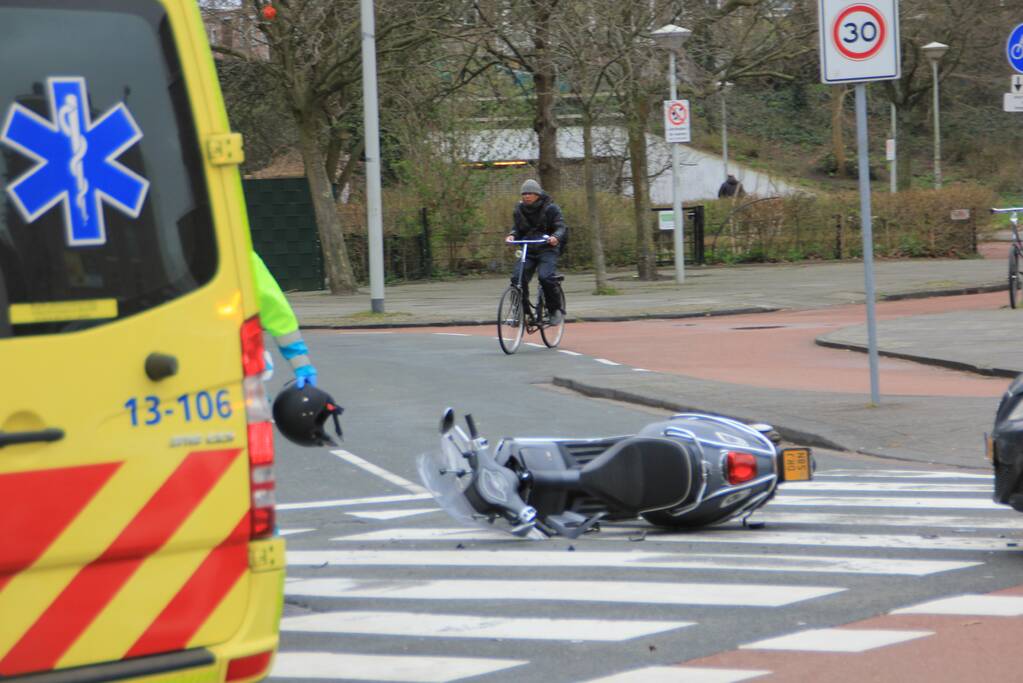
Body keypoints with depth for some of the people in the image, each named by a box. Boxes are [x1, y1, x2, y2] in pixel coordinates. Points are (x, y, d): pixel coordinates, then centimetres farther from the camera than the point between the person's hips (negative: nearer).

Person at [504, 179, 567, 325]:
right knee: (517, 278, -16)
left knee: (545, 277, -26)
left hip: (547, 249, -4)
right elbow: (518, 229, 12)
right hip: (528, 250, 4)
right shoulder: (519, 210, 9)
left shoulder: (550, 208, -4)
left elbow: (561, 227, -10)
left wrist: (556, 237, -32)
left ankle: (556, 310, -7)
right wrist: (512, 235, -12)